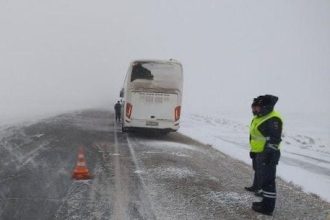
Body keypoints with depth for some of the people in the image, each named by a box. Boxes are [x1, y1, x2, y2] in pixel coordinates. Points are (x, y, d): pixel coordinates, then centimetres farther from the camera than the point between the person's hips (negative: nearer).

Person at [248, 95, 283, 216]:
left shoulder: (273, 119, -20)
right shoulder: (261, 117, 13)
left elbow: (274, 139, -23)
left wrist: (269, 153, -24)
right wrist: (253, 150, 25)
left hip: (268, 154, -11)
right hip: (261, 153, 11)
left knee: (268, 180, -5)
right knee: (264, 178, 18)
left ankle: (268, 207, 1)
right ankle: (266, 202, 29)